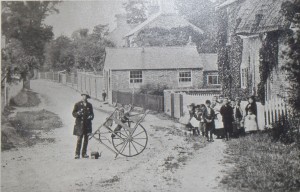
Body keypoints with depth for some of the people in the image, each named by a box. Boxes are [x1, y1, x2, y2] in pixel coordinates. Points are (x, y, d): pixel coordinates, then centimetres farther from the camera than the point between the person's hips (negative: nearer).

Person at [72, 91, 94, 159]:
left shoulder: (89, 105, 12)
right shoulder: (77, 104, 3)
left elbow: (92, 113, 19)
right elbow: (73, 113, 2)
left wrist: (91, 116, -3)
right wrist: (77, 113, -19)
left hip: (87, 124, 4)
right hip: (80, 124, -4)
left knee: (86, 139, 5)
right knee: (79, 139, -9)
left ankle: (84, 153, 13)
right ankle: (77, 154, -3)